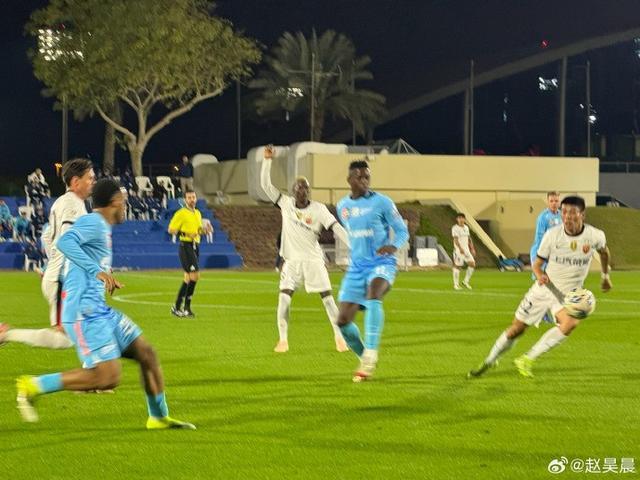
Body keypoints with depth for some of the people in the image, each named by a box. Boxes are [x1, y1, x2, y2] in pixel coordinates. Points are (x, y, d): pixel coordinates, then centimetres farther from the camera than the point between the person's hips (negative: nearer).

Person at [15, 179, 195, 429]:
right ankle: (33, 387, -10)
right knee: (108, 377, -18)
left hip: (99, 310, 10)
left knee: (147, 354, 11)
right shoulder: (93, 222, -10)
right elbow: (64, 242, -28)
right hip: (85, 312, -10)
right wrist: (97, 271, -34)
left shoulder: (100, 227, 19)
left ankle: (159, 417, 24)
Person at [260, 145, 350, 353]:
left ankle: (339, 337, 7)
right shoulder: (285, 203, 0)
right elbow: (265, 185, -3)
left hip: (313, 260, -1)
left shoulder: (319, 209, -5)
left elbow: (336, 228, -12)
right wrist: (267, 160, -11)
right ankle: (283, 340, 0)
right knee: (284, 299, -10)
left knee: (327, 298, -4)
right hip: (292, 261, 1)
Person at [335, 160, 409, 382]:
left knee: (372, 296, -38)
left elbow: (402, 231, -3)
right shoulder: (342, 207, 9)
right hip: (356, 267, 5)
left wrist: (393, 246, -22)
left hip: (381, 264, -5)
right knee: (343, 321, -3)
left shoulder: (382, 202, -6)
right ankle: (365, 359, 23)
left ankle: (370, 356, -36)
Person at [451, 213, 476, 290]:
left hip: (466, 250, 7)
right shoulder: (455, 228, -8)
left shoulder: (466, 227, 14)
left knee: (472, 264, -4)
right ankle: (456, 284, 6)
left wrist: (472, 249, 13)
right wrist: (460, 248, -29)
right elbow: (455, 239, -18)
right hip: (458, 250, -7)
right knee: (457, 266, -4)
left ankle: (466, 281, 9)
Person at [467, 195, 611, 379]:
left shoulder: (595, 236, -13)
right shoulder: (552, 235, -14)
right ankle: (489, 361, 32)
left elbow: (604, 251, 11)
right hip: (544, 288, 1)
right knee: (517, 328, 5)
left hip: (568, 295, -1)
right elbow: (537, 263, -5)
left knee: (571, 322, -32)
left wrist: (605, 276, 22)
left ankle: (527, 360, -20)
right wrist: (539, 274, -28)